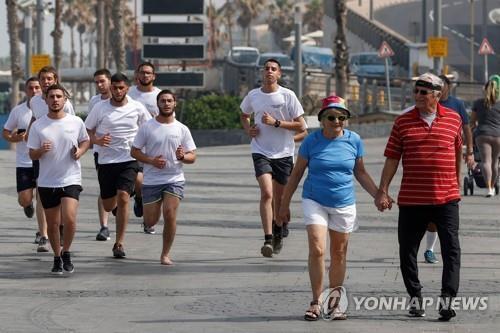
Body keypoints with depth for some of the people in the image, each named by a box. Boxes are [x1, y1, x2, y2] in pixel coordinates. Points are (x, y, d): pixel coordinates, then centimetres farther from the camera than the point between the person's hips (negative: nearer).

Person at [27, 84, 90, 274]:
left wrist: (80, 151, -5)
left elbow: (86, 141, 17)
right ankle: (57, 258, 25)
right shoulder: (38, 126, -1)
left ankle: (66, 252, 5)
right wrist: (41, 150, -20)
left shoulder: (76, 122, -1)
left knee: (69, 219, -18)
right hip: (47, 182, 1)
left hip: (71, 180, -1)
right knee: (53, 223, 8)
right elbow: (32, 155, 2)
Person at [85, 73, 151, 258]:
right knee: (108, 206, 7)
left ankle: (119, 244, -11)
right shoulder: (100, 108, -1)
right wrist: (97, 140, -15)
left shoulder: (137, 108, 1)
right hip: (106, 161, 1)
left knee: (123, 198, -18)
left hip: (129, 161, -1)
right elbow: (87, 132, 5)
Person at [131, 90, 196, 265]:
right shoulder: (147, 127, 0)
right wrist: (151, 161, -14)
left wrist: (182, 156, -17)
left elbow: (192, 157, 6)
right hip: (151, 180, 0)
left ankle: (165, 254, -2)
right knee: (150, 222, 2)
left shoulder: (182, 129, 4)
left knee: (170, 213, -17)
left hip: (174, 180, 0)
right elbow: (134, 151, 2)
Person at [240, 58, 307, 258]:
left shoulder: (287, 95, -5)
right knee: (266, 193, -19)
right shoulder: (253, 96, 3)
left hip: (284, 153, 0)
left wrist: (276, 123, -16)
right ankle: (268, 239, -23)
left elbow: (301, 126, -5)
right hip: (261, 152, 0)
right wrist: (248, 129, 3)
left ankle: (278, 231, 38)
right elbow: (244, 115, 25)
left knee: (279, 198, 11)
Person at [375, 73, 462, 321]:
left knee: (451, 250, -8)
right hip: (411, 198, 1)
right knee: (407, 251, 6)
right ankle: (415, 297, 21)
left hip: (446, 198, -1)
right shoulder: (403, 122, 3)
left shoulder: (453, 119, 4)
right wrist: (383, 191, -2)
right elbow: (392, 159, 4)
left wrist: (457, 183, 24)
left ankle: (447, 299, -8)